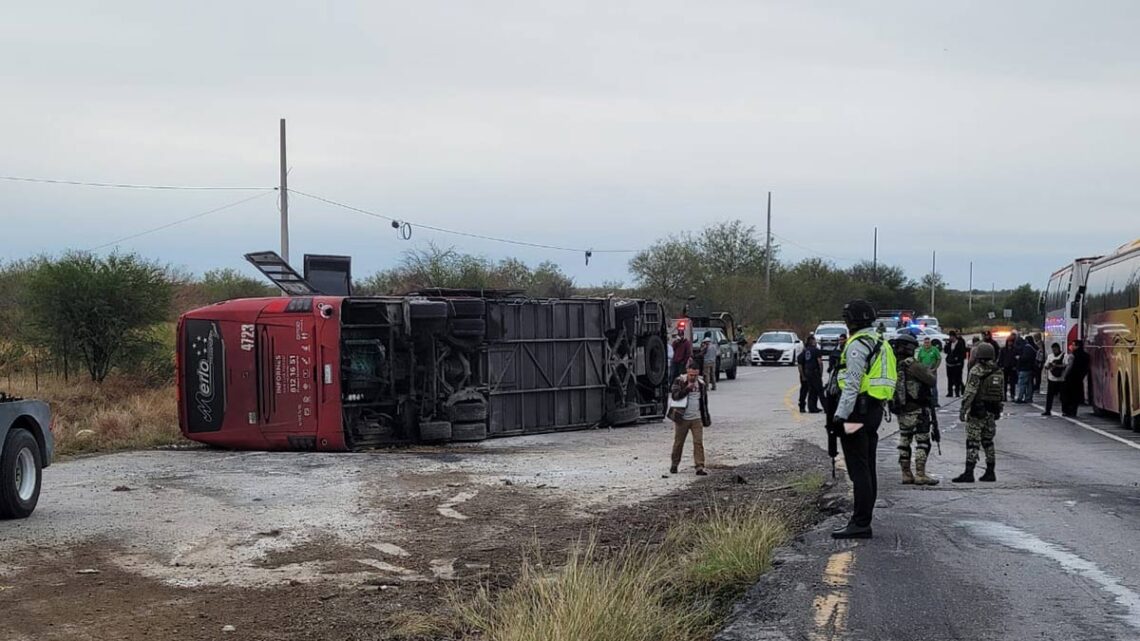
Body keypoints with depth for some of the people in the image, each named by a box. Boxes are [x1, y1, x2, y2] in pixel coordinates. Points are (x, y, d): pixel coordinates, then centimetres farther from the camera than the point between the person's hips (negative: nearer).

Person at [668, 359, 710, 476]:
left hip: (697, 418, 2)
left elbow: (704, 401, 15)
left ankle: (700, 467, -8)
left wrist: (706, 418, 16)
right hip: (682, 418, -2)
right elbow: (674, 395, -16)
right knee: (678, 442, 8)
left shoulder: (702, 384, 7)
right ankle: (674, 465, 25)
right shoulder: (679, 381, -4)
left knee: (698, 442, -7)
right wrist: (687, 389, -24)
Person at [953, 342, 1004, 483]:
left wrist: (963, 410, -15)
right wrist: (997, 410, 23)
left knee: (972, 442, -6)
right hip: (992, 412, 7)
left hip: (977, 412, -7)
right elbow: (1002, 393, 14)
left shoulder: (976, 371, -13)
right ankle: (990, 473, 15)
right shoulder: (999, 372, 9)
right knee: (988, 442, 15)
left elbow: (970, 393, -18)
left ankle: (968, 473, -10)